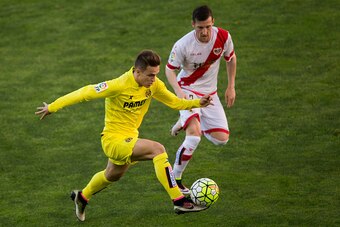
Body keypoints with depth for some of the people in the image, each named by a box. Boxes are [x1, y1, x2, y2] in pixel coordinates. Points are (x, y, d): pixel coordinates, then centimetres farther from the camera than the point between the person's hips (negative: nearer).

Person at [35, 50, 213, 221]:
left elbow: (174, 102, 6)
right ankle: (179, 201, -28)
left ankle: (82, 197, 61)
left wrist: (198, 103, -10)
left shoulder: (154, 84, -7)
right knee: (157, 149, -27)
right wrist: (53, 107, -16)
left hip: (129, 139, 8)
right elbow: (86, 93, -20)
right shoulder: (120, 86, -27)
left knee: (112, 176, 33)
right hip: (114, 140, -8)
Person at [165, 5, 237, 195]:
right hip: (188, 91, -5)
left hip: (210, 93, 5)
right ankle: (175, 179, -9)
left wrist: (231, 87, 5)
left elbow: (231, 58, 6)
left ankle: (187, 123, 28)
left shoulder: (223, 37, -15)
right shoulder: (183, 45, -25)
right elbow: (170, 69, -12)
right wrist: (179, 91, -29)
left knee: (222, 139, 1)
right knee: (194, 137, -26)